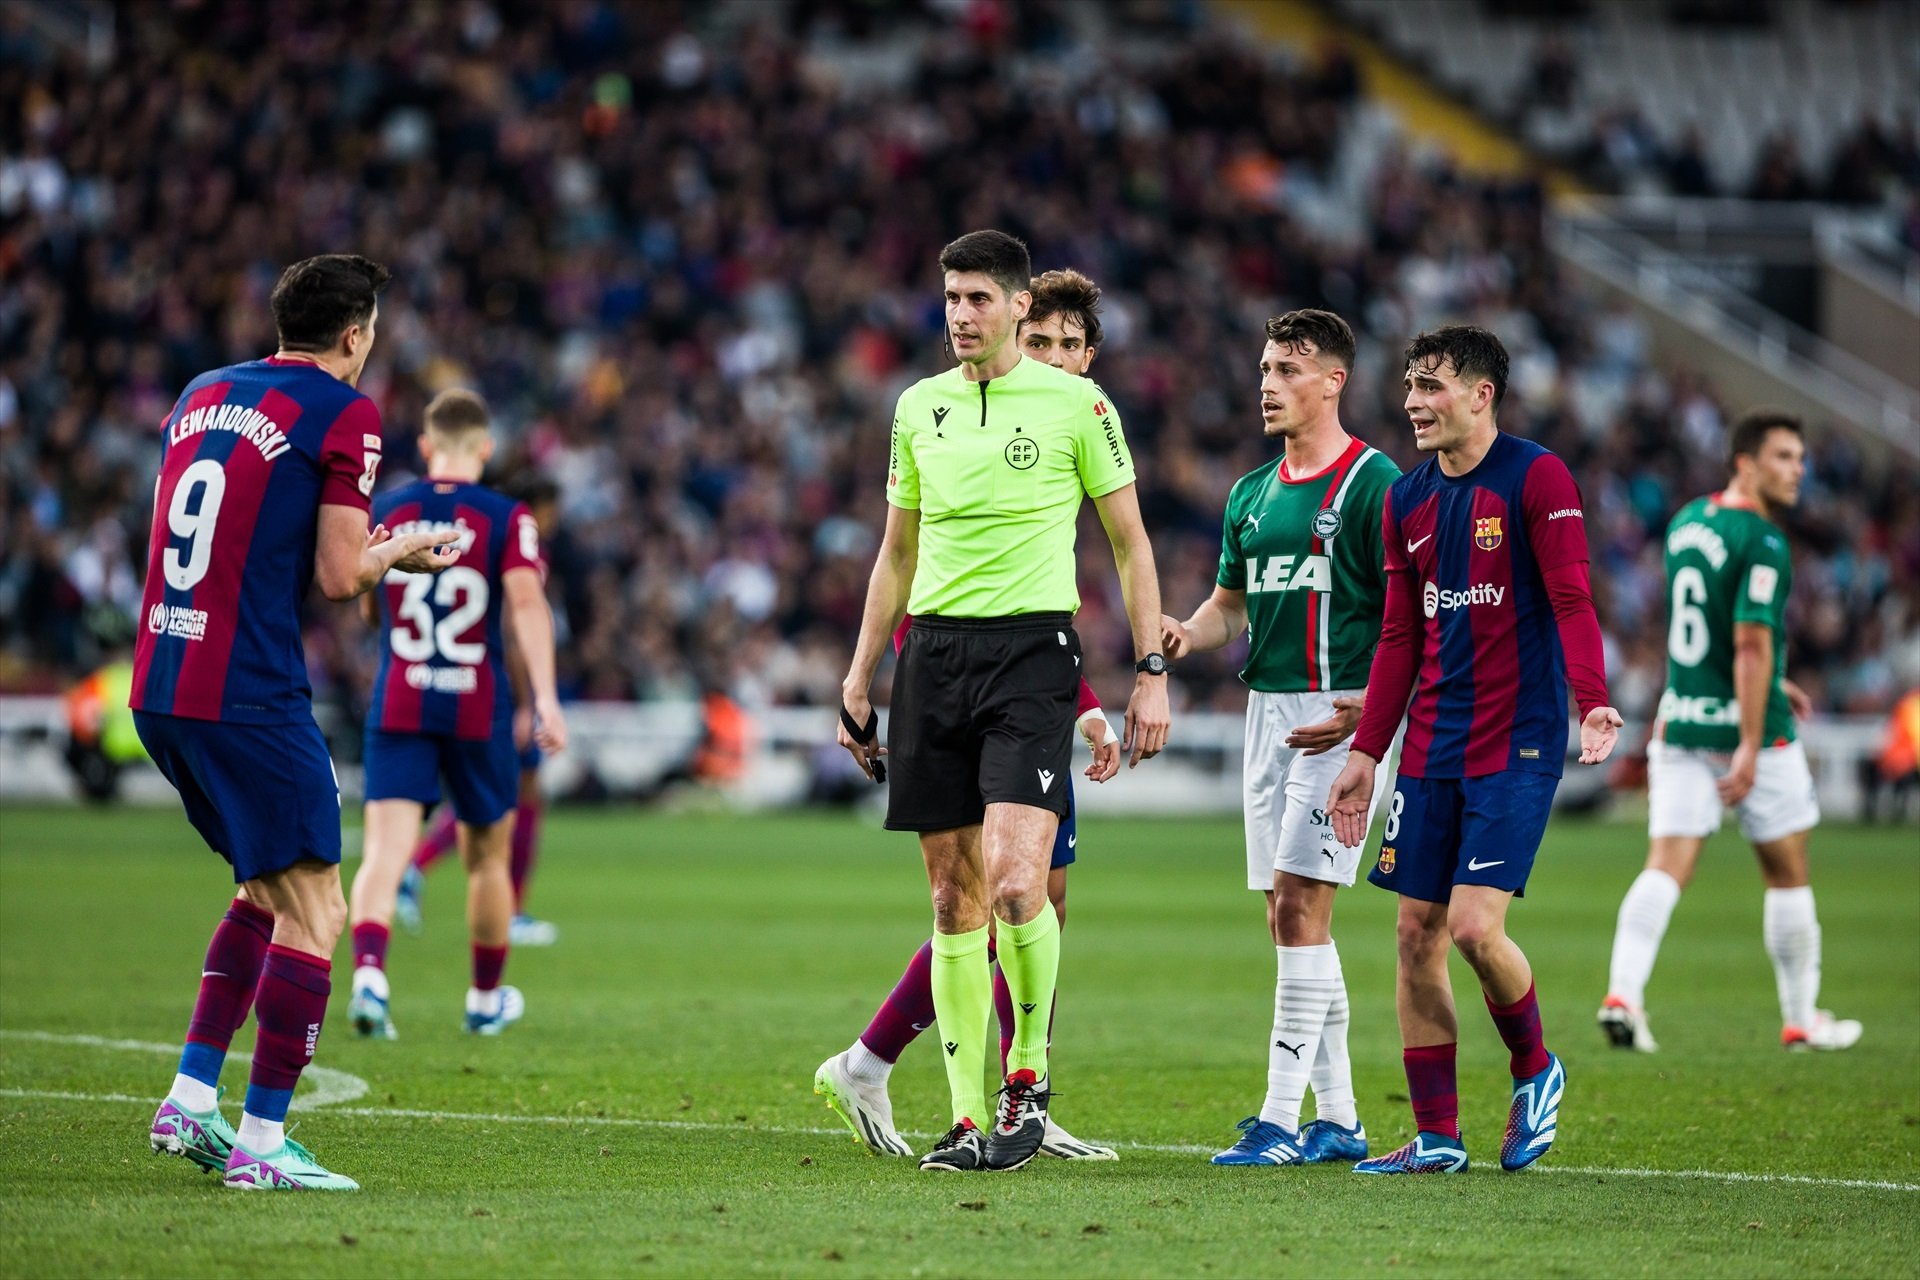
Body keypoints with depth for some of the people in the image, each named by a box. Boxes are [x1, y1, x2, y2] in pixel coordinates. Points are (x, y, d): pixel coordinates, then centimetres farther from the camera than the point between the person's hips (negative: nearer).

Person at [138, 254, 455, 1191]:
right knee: (314, 911, -1)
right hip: (249, 694, -8)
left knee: (266, 889, 22)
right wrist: (398, 552, 12)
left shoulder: (200, 395, 16)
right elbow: (338, 576, -8)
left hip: (158, 687, 8)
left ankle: (189, 1100, 16)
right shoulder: (343, 412, -5)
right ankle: (260, 1142, -5)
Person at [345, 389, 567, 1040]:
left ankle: (368, 973, -34)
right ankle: (487, 998, 31)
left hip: (397, 705, 1)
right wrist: (545, 698, -22)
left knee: (385, 851, -9)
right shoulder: (508, 518, -3)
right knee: (488, 856, 17)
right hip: (479, 709, -1)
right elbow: (525, 599, -17)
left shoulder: (383, 511, 5)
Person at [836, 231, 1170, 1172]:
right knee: (954, 899, 3)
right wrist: (859, 675, 17)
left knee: (1014, 882, -19)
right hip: (934, 652, 4)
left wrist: (1151, 671, -2)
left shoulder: (1076, 404, -1)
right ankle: (968, 1118, 8)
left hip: (1032, 646, -4)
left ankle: (1029, 1073, 1)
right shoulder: (919, 407, 12)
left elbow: (1130, 543, 4)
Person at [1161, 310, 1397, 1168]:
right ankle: (1336, 1118, 13)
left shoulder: (1372, 484, -8)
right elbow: (1232, 603, 24)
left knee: (1300, 905, -13)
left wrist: (1369, 705, -20)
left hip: (1340, 717, -8)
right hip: (1268, 710, 8)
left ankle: (1281, 1116, -13)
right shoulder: (1251, 494, 15)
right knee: (1290, 919, 7)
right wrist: (1187, 635, 2)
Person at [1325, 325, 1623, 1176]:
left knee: (1474, 928, -14)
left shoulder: (1535, 478, -7)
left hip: (1517, 742, -6)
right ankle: (1436, 1137, 9)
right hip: (1431, 748, 6)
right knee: (1417, 933, 2)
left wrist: (1592, 701, -27)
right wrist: (1366, 753, 14)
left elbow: (1571, 597, -12)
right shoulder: (1406, 501, 12)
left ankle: (1534, 1070, 14)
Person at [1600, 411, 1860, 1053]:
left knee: (1666, 867, -2)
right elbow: (1750, 642, -22)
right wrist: (1751, 747, -23)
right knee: (1787, 875, 9)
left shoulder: (1686, 522, 11)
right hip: (1746, 725, -6)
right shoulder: (1762, 543, -15)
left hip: (1680, 725, 6)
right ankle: (1801, 1019, 18)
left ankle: (1623, 991, -22)